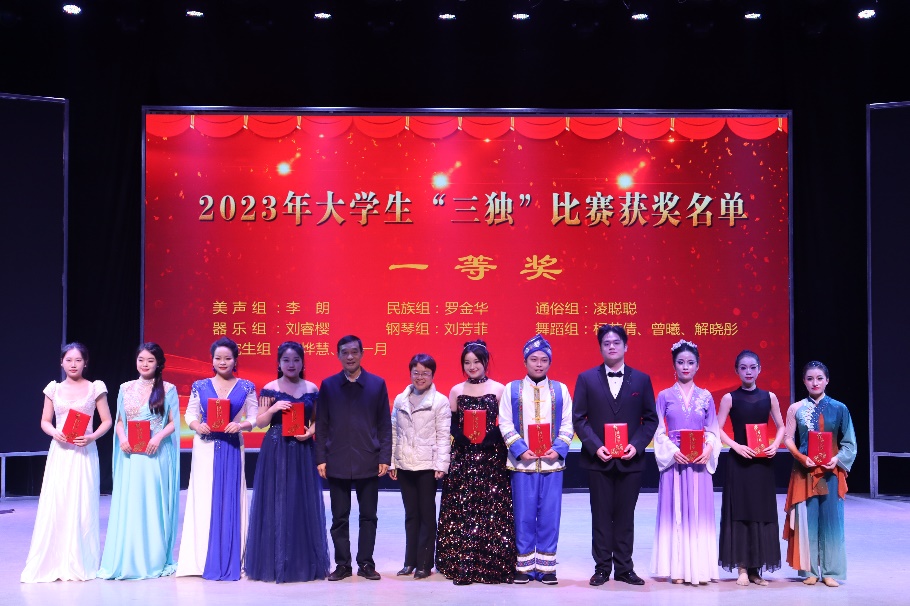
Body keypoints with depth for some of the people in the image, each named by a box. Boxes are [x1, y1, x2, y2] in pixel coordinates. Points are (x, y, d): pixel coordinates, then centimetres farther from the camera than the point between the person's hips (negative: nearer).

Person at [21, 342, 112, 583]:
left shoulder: (95, 388, 3)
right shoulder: (54, 389, 9)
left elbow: (107, 420, 3)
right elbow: (45, 421, 12)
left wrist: (92, 437, -14)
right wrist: (54, 432, -9)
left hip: (84, 453, -2)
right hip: (59, 452, 2)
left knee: (82, 506, -1)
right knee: (55, 505, -3)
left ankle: (80, 563, 7)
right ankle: (52, 563, 3)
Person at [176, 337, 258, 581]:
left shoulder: (246, 388, 4)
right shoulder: (200, 386, 6)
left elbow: (254, 417, 1)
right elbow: (190, 414, 6)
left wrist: (241, 425, -18)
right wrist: (197, 426, -14)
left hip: (232, 448, -1)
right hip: (205, 448, 1)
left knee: (230, 500, 1)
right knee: (204, 499, 1)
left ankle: (229, 560, 8)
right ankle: (203, 559, 8)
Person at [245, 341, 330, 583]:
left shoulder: (311, 389, 6)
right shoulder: (270, 389, 0)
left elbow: (317, 420, 12)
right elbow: (260, 422, 0)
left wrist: (310, 432, -8)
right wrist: (272, 408, -17)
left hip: (303, 451, 2)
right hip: (276, 451, -2)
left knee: (304, 504, 3)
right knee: (275, 504, -2)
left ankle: (304, 563, 11)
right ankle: (274, 563, 5)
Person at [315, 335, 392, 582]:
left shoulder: (377, 384, 3)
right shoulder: (328, 385, 5)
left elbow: (385, 425, 3)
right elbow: (321, 425, 5)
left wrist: (384, 458, -3)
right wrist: (321, 459, -1)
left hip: (368, 462, 0)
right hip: (337, 463, 0)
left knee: (368, 516, 6)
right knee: (339, 517, 6)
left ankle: (366, 563, 16)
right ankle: (342, 564, 15)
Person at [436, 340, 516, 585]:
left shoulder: (498, 389, 4)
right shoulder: (456, 391, 10)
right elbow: (451, 425, 7)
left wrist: (487, 436, -16)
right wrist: (463, 436, -13)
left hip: (491, 458, -1)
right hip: (463, 459, 2)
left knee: (492, 510, -3)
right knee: (461, 511, -2)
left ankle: (492, 565, 4)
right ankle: (462, 567, 2)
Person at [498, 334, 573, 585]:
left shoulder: (560, 390, 8)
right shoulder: (512, 389, 5)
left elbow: (567, 425, 6)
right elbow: (505, 424, 1)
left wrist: (558, 449, -9)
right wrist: (520, 450, -11)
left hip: (552, 463, 1)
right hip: (522, 463, -1)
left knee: (550, 515, 2)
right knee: (524, 515, 2)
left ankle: (546, 566, 11)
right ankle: (524, 566, 11)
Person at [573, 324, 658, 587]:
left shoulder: (641, 379, 6)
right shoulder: (587, 378, 3)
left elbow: (650, 419, 5)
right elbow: (579, 418, 1)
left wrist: (637, 445, -10)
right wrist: (595, 447, -12)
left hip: (630, 460, 1)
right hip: (598, 459, -1)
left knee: (625, 516, 6)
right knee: (601, 515, 4)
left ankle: (624, 568, 14)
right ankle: (602, 568, 12)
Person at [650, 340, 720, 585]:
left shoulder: (705, 396, 8)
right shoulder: (665, 396, 4)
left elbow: (713, 431, 7)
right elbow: (659, 432, 1)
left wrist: (708, 451, -12)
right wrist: (673, 452, -14)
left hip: (699, 463, 1)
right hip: (673, 461, -1)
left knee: (699, 513, 1)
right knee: (675, 513, 0)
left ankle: (699, 568, 6)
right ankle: (677, 568, 5)